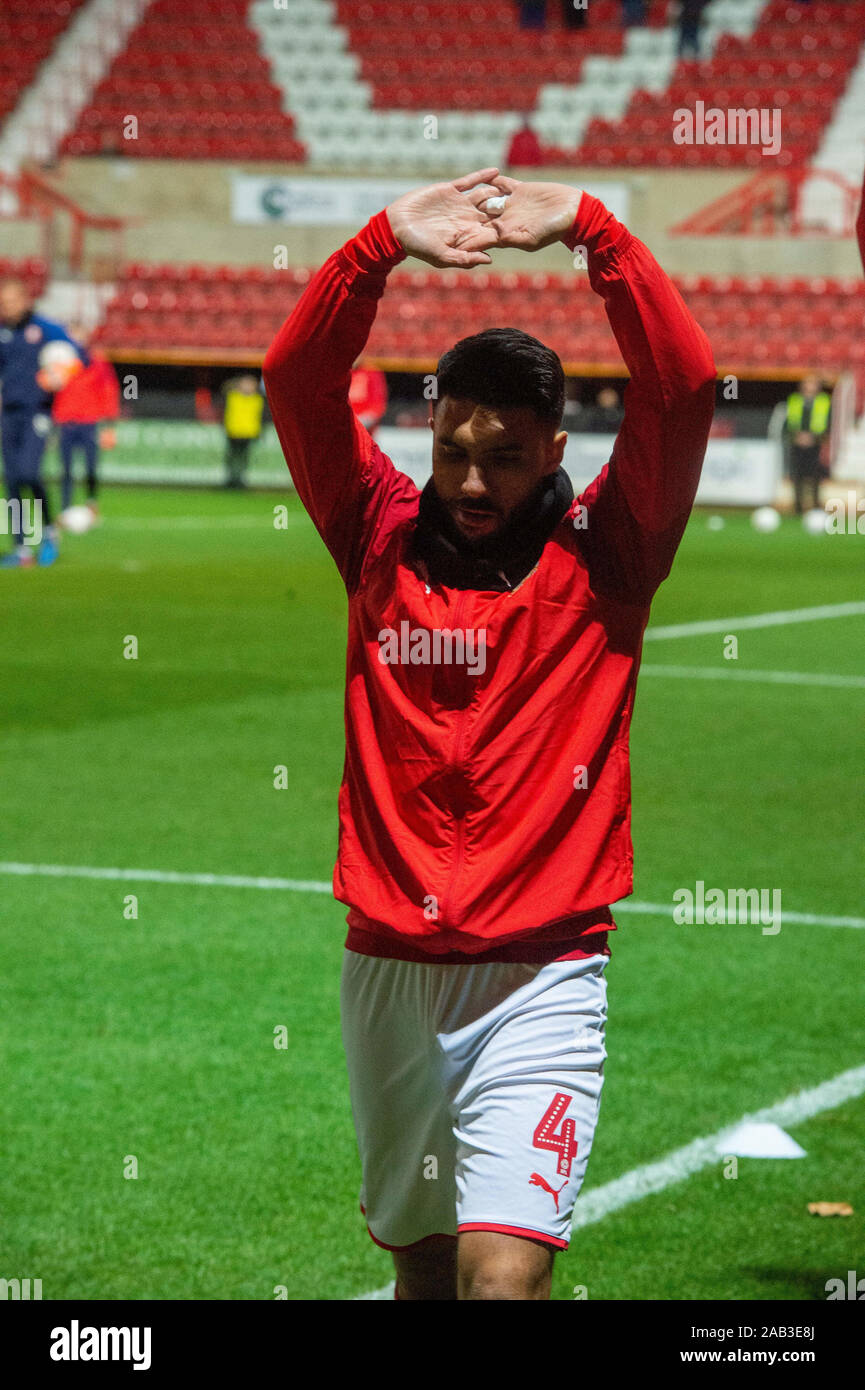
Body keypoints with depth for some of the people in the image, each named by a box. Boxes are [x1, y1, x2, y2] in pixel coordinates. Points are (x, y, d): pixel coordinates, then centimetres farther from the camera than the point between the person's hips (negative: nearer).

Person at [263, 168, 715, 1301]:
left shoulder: (601, 556, 0)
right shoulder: (383, 537, 6)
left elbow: (682, 389, -11)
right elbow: (296, 381, -5)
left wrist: (587, 228, -16)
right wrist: (388, 242, -18)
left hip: (538, 983, -3)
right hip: (385, 969, 3)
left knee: (503, 1275, -17)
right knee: (421, 1261, 15)